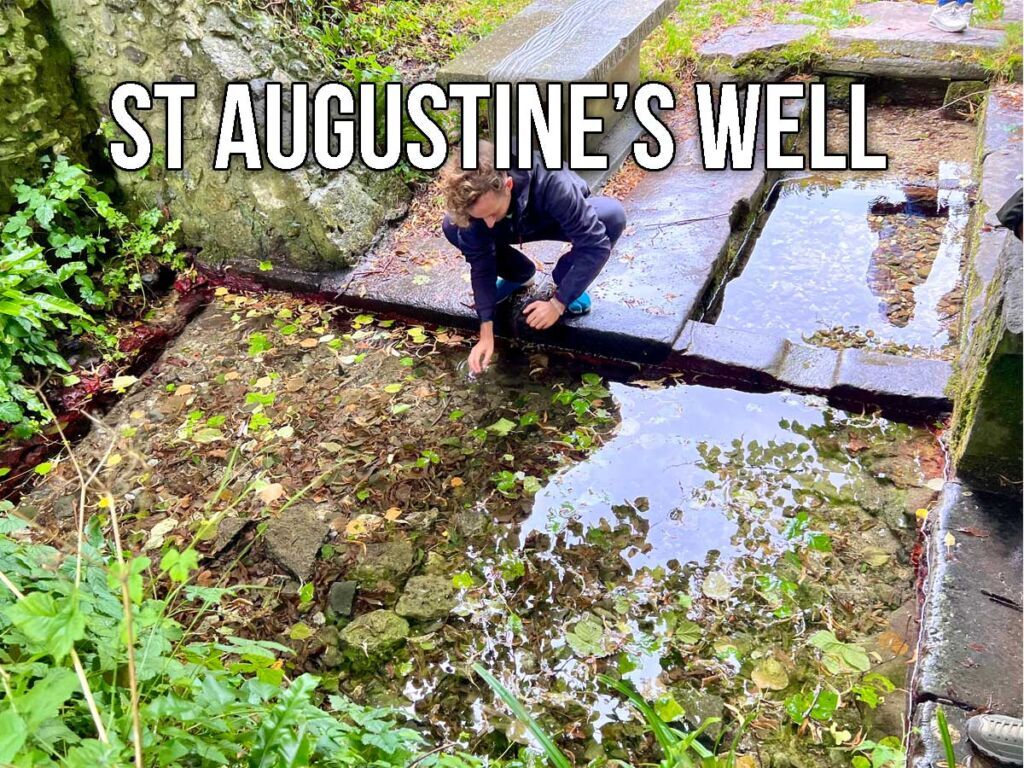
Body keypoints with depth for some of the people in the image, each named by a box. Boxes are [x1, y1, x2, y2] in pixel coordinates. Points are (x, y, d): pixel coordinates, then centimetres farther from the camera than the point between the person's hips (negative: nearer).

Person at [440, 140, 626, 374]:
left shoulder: (551, 182, -43)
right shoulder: (474, 198, -32)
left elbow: (596, 244, -40)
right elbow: (480, 262, -24)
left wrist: (558, 303, -40)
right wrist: (486, 333, -28)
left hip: (559, 221, -2)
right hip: (518, 227, 3)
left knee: (612, 215, -35)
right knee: (452, 227, -22)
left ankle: (565, 279, -7)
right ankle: (519, 274, 3)